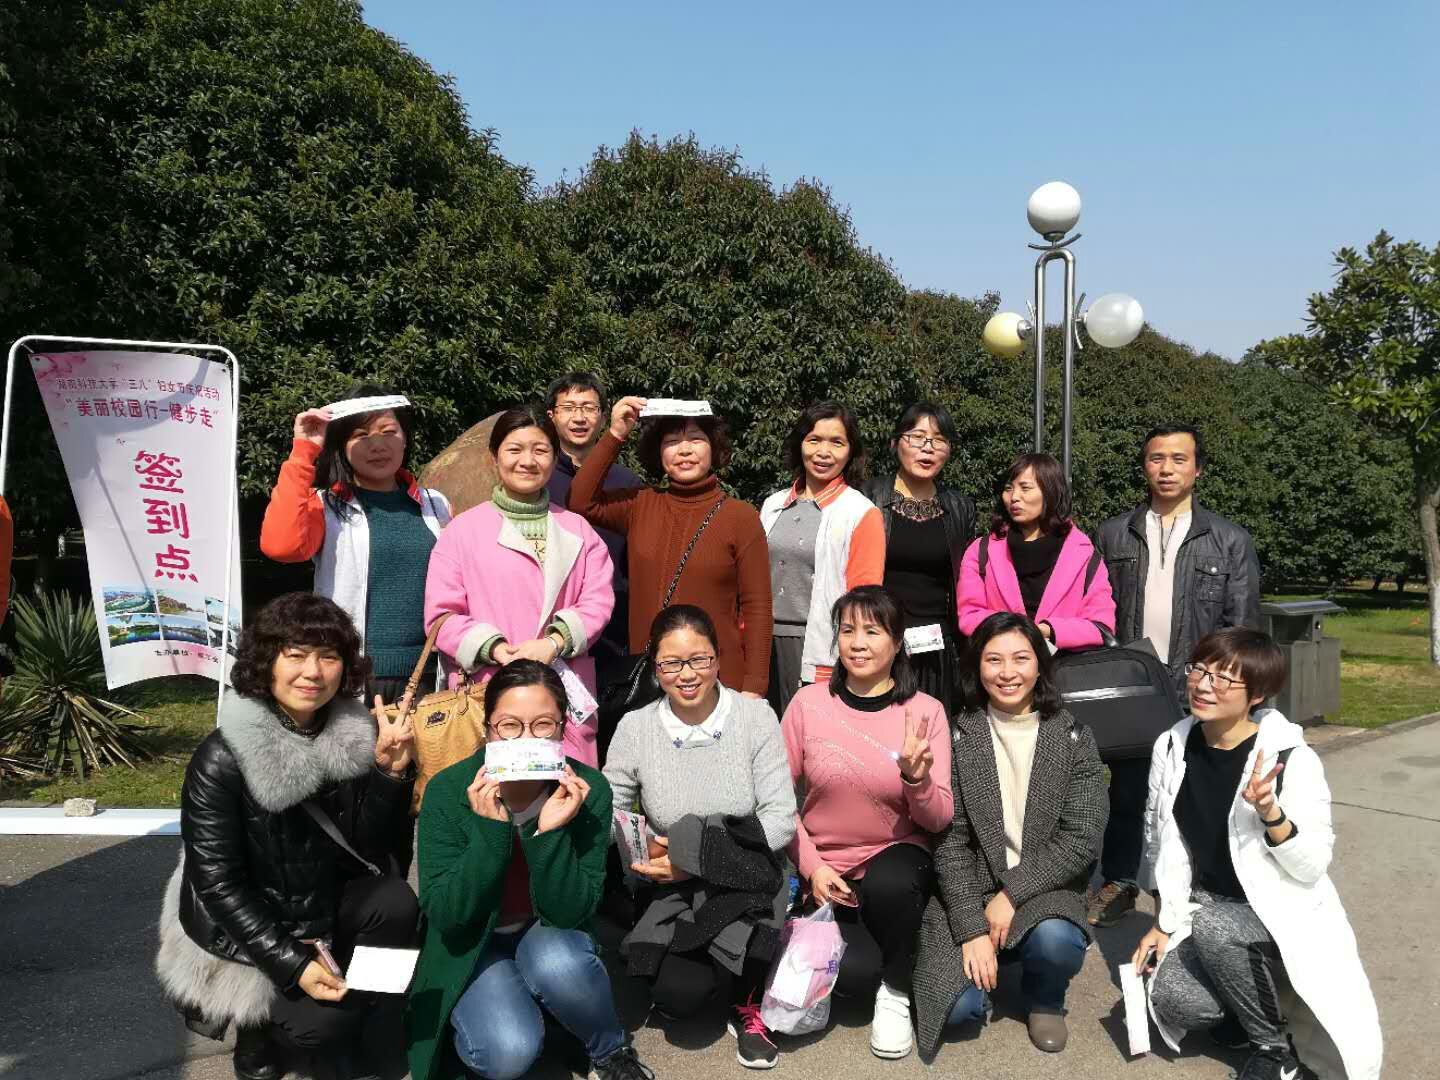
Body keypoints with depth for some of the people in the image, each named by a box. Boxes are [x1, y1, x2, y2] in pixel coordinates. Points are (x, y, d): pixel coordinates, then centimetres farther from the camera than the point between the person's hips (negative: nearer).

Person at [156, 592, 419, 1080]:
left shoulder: (354, 734, -9)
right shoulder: (222, 757, -21)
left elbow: (371, 847, -9)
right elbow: (218, 883, -18)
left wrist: (390, 771, -25)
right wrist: (292, 962, -23)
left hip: (326, 907, 4)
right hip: (242, 927, -4)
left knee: (396, 903, -24)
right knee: (320, 1022, -22)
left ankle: (340, 1028, 2)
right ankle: (257, 1019, 14)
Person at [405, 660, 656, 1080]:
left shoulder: (588, 790, -17)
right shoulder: (447, 791, -19)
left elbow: (572, 913, -17)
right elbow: (444, 915, -21)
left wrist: (551, 832, -33)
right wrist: (490, 828, -33)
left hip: (551, 938, 1)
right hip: (471, 946, -1)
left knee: (559, 963, -34)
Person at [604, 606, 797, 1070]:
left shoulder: (755, 716, -8)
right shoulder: (634, 727, -4)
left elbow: (781, 819, -12)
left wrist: (693, 857, -19)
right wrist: (647, 854, -20)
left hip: (745, 882, -1)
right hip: (670, 890, 1)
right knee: (679, 995, -22)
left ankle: (747, 1004, -5)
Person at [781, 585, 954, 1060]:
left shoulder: (925, 711, -8)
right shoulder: (809, 703, -6)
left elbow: (939, 819, -8)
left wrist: (916, 776, -28)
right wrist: (810, 865, -10)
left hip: (896, 858, 0)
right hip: (825, 867, 1)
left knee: (889, 882, -35)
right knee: (852, 972, -23)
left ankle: (895, 994, -5)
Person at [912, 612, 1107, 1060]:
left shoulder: (1073, 738, -1)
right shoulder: (957, 737, -4)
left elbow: (1082, 838, -6)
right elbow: (949, 840, -7)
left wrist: (1012, 893, -16)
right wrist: (972, 928, -16)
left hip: (1043, 890, 1)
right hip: (969, 892, 0)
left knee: (1056, 942, -33)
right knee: (959, 1007, -21)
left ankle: (1044, 998, 4)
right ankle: (981, 957, 16)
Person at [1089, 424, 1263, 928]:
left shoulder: (1230, 541, 1)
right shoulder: (1113, 535, 6)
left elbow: (1243, 628, 0)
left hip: (1196, 695, -1)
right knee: (1125, 790, 11)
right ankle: (1119, 883, 25)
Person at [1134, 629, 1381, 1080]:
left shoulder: (1292, 758, -18)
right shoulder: (1171, 747, -4)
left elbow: (1313, 867, -17)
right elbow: (1159, 842, 7)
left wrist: (1271, 814, -35)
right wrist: (1165, 922, 7)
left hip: (1283, 916, -4)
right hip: (1206, 913, 4)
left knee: (1211, 924, -34)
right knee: (1169, 1001, -21)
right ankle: (1249, 1001, 14)